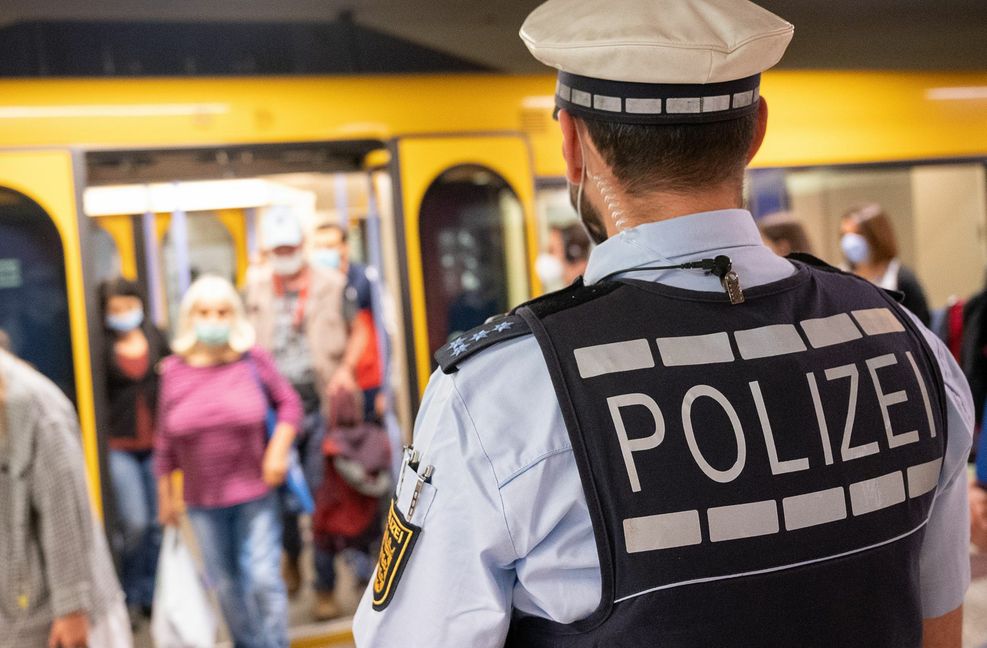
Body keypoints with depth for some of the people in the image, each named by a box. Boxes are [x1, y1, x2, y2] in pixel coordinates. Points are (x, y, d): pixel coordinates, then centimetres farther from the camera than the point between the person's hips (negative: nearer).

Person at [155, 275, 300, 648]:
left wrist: (279, 449, -7)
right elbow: (165, 440, 6)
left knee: (264, 580, -5)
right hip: (203, 503, 2)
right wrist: (165, 494, 8)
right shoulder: (174, 371, -1)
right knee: (226, 586, 13)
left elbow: (288, 403, 6)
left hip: (254, 494, -2)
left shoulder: (253, 360, -5)